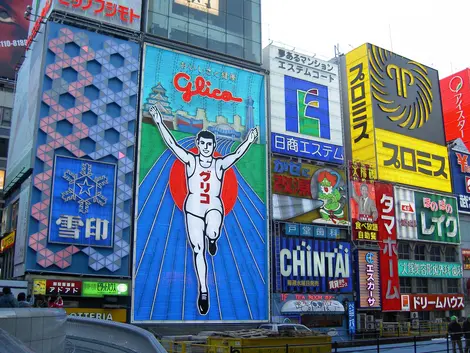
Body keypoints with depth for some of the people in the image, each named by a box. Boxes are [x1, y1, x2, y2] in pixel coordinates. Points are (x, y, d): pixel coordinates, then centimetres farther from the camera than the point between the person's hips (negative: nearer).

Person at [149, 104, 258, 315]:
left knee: (212, 233, -34)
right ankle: (203, 290, 13)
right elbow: (172, 144, -5)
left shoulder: (220, 164, 3)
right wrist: (159, 123, -12)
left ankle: (212, 240, 5)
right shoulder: (190, 161, 2)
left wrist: (249, 141, -23)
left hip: (214, 207, -1)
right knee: (197, 250, 1)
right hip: (193, 209, 1)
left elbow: (237, 154, -9)